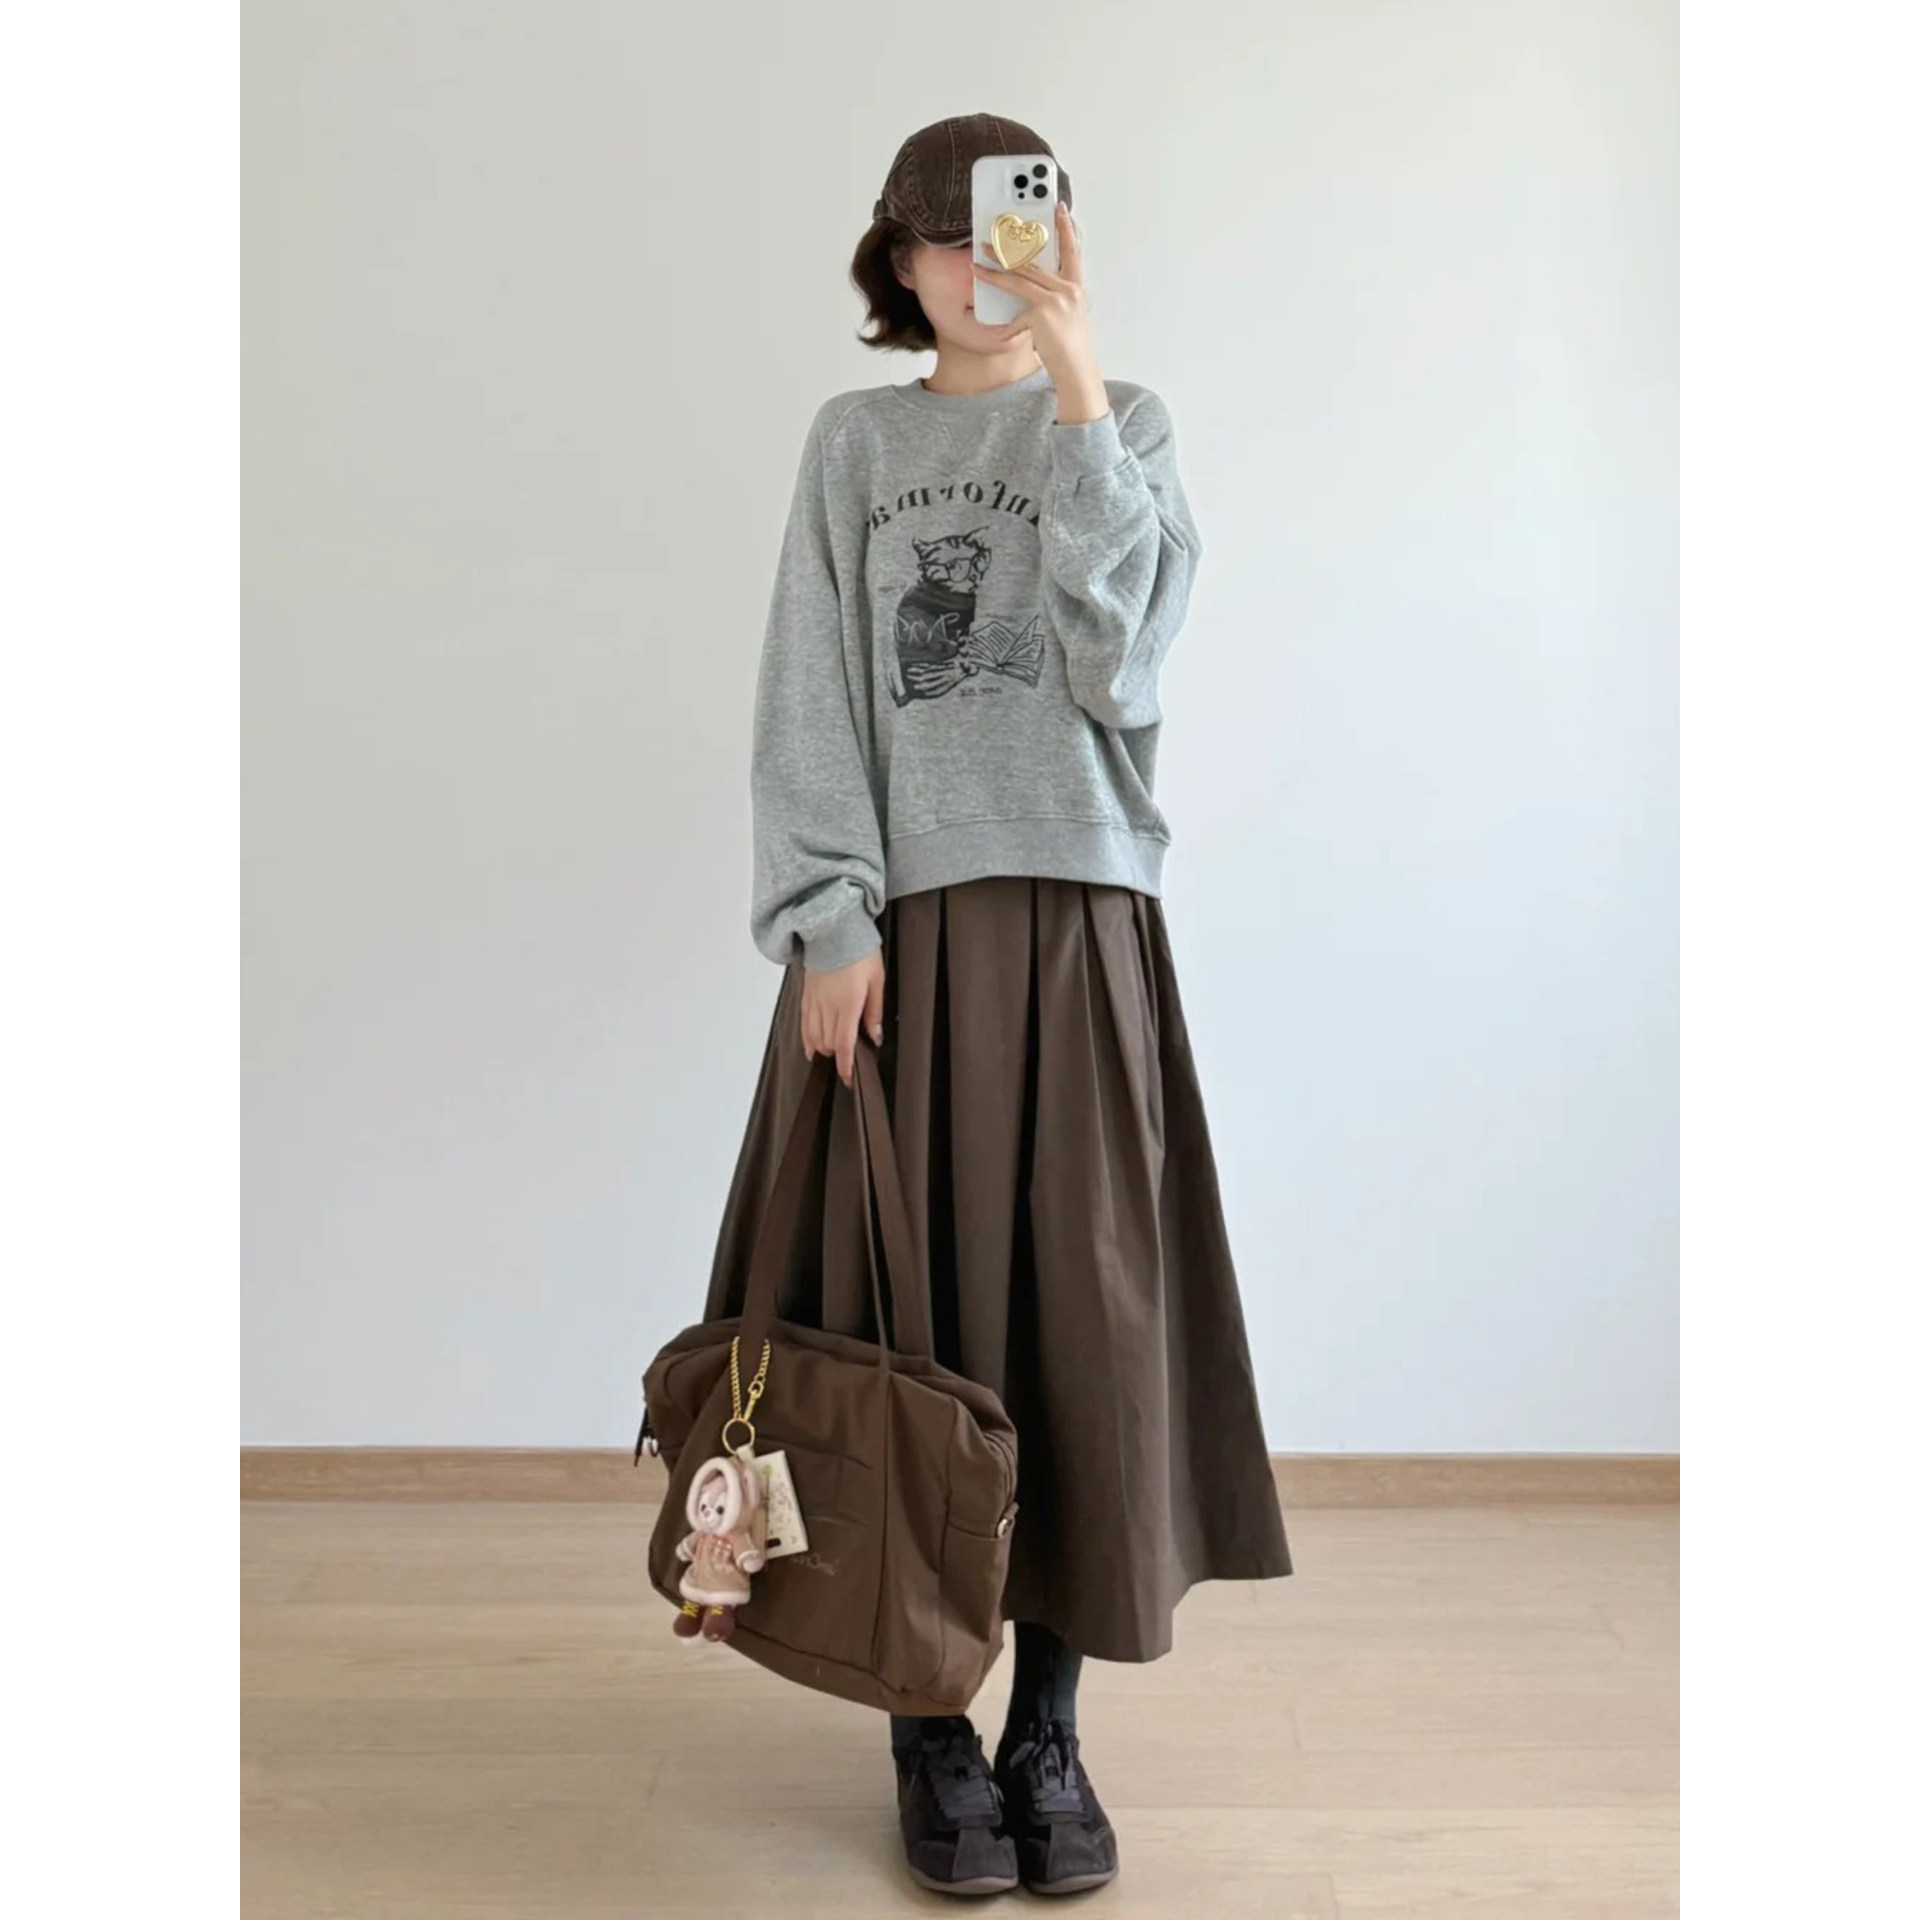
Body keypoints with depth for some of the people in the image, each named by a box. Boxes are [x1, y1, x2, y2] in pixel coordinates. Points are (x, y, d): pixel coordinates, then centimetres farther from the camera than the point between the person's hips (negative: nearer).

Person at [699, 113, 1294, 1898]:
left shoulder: (1123, 423, 11)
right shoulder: (855, 439, 10)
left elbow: (1123, 651, -7)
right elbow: (810, 698, 3)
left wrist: (1074, 376, -9)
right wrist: (831, 924, -9)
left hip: (1075, 914, 0)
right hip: (898, 921, 0)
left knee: (1076, 1311, 2)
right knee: (902, 1315, 1)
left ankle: (1050, 1732, 18)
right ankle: (930, 1730, 18)